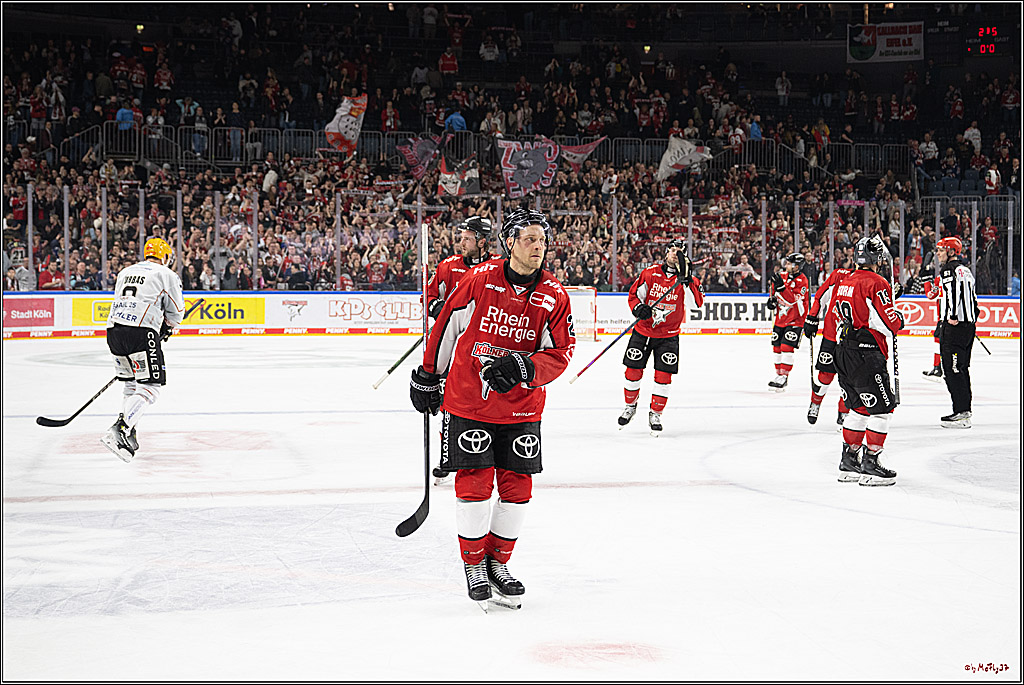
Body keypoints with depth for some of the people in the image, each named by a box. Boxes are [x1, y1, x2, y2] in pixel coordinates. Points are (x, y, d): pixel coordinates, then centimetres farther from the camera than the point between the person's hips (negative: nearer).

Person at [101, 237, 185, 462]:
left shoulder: (125, 272, 25)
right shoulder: (167, 275, 7)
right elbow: (176, 313, 10)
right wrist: (166, 329, 32)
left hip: (114, 330, 7)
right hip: (141, 333, -7)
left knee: (132, 382, 24)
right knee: (149, 388, -6)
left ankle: (128, 433, 17)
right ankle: (119, 431, -24)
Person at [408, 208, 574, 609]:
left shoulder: (554, 297, -5)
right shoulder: (479, 280, -8)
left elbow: (560, 354, -6)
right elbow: (445, 325, 3)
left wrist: (522, 368, -25)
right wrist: (427, 377, 10)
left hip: (521, 407, 2)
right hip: (467, 401, -2)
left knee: (517, 487, 5)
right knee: (474, 485, -2)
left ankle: (498, 562, 23)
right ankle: (473, 565, 15)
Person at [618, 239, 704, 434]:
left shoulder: (690, 280, -7)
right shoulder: (650, 273, -5)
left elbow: (696, 303, -23)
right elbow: (634, 294, 1)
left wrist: (686, 280, -33)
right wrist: (638, 308, -20)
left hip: (668, 336, -1)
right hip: (643, 330, 1)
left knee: (663, 376, -5)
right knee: (633, 371, 3)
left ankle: (655, 415, 11)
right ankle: (630, 406, 27)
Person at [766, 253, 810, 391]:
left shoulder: (802, 281, -17)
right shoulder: (782, 275, 3)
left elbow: (792, 300, -29)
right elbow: (775, 290, 22)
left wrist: (782, 285, -37)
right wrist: (772, 299, 2)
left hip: (795, 320, -7)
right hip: (781, 318, 7)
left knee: (787, 347, -14)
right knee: (777, 347, 10)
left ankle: (784, 377, -9)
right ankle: (779, 373, 23)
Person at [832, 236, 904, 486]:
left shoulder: (845, 283, 13)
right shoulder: (876, 284, -13)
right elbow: (889, 322, -17)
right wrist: (899, 319, 7)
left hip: (844, 351, 9)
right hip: (866, 354, -9)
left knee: (859, 407, 17)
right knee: (881, 407, -2)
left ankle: (849, 461, 19)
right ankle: (870, 464, -4)